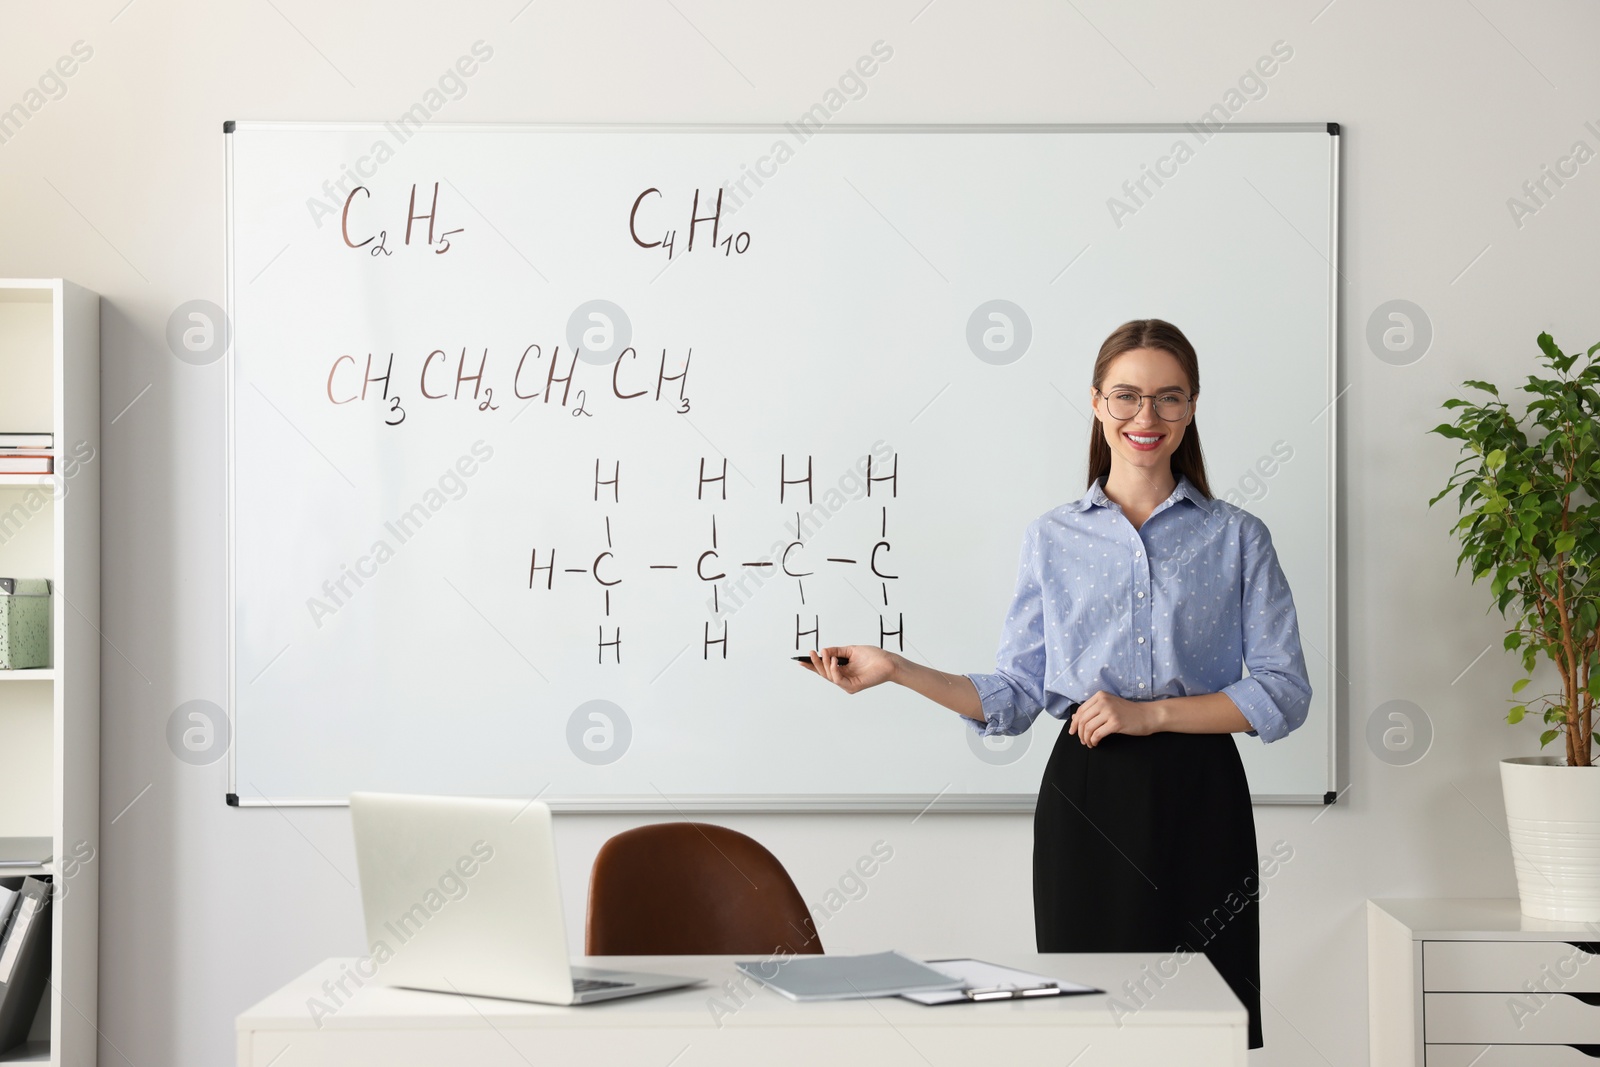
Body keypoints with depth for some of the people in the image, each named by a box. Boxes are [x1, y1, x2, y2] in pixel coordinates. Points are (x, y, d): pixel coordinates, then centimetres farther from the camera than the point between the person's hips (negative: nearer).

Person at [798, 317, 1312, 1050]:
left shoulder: (1237, 538, 6)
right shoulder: (1053, 539, 9)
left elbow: (1283, 693, -1)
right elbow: (1014, 698, 8)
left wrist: (1148, 713, -10)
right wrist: (896, 671, -4)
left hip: (1198, 803, -1)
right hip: (1084, 803, 1)